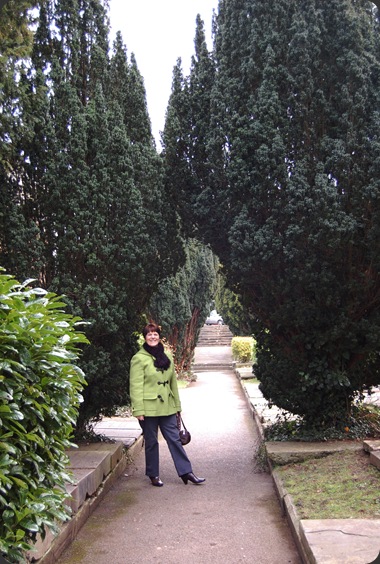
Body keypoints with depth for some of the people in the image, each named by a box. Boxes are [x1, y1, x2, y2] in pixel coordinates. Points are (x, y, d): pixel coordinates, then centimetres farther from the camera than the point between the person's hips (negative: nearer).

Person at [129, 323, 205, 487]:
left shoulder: (167, 357, 11)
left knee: (174, 438, 6)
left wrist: (177, 405, 13)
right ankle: (153, 475, 20)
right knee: (151, 442, 7)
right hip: (149, 407, -5)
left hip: (167, 407, 5)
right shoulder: (139, 358, -7)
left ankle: (186, 472, 11)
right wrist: (138, 410, -16)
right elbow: (135, 386, -11)